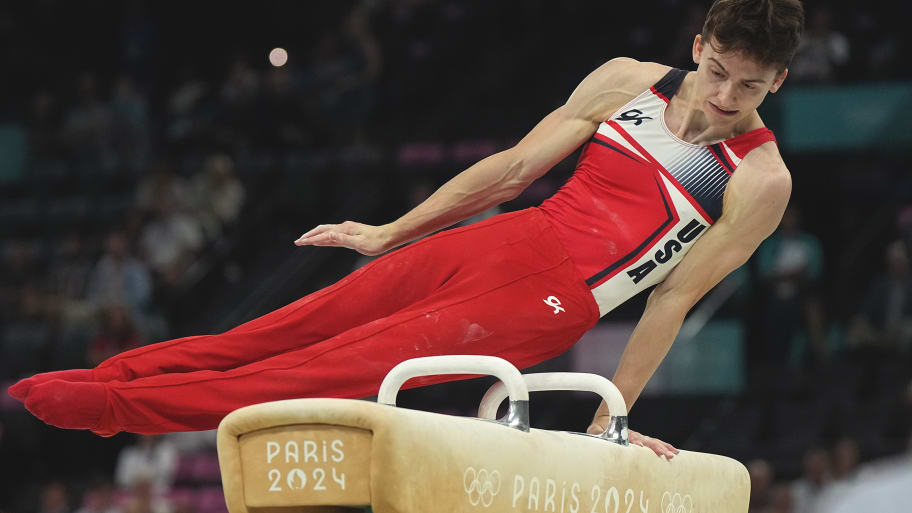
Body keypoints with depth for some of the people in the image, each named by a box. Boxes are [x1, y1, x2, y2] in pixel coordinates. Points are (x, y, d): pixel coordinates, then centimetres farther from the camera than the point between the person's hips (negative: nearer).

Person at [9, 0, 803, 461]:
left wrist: (609, 423, -2)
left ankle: (112, 408, -15)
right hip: (503, 240, 5)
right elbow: (514, 168, 10)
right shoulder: (627, 81, 5)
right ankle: (102, 379, 3)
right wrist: (388, 235, 13)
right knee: (281, 330, -1)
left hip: (542, 306, -5)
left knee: (336, 369, -12)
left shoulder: (760, 181, -7)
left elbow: (673, 300, -5)